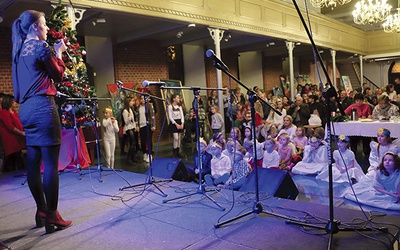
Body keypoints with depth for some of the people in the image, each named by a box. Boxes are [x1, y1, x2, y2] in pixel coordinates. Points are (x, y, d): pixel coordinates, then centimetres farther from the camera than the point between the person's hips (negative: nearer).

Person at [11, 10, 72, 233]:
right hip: (42, 106, -9)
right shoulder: (40, 46, -5)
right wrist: (58, 53, 12)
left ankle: (42, 212, 19)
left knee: (34, 163, 10)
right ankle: (52, 216, -2)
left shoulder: (20, 50, 19)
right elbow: (58, 75, 1)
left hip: (26, 108, 9)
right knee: (50, 163, -6)